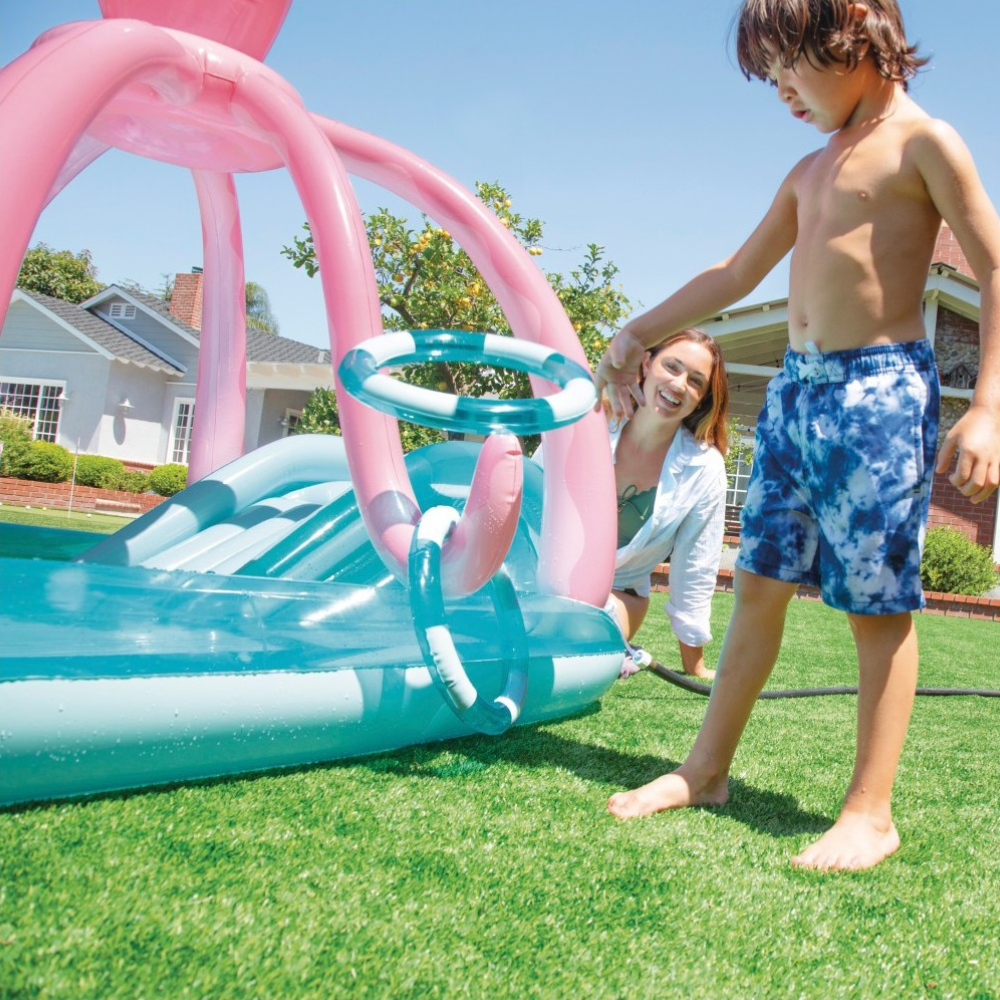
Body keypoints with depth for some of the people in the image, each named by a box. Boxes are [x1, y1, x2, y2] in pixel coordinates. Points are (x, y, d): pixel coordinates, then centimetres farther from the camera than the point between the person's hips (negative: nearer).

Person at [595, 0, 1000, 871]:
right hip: (794, 388, 7)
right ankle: (707, 770, 19)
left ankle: (870, 812, 7)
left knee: (878, 605, -2)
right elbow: (737, 275, 27)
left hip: (879, 388, -7)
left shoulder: (923, 141, -3)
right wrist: (640, 333, 26)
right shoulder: (809, 172, 20)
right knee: (759, 582, 9)